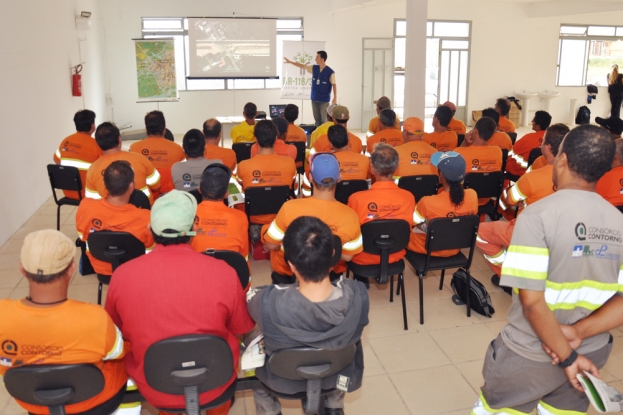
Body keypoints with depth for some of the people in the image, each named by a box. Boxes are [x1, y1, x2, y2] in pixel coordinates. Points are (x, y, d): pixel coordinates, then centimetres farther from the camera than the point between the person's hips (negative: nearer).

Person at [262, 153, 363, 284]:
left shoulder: (290, 207, -32)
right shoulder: (350, 215, -26)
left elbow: (270, 245, -16)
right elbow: (347, 256, -10)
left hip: (288, 269, -2)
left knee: (266, 228, 27)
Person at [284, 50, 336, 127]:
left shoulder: (330, 72, -13)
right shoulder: (314, 68, 3)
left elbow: (334, 84, -10)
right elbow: (302, 66, 13)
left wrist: (335, 98, -12)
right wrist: (290, 62, 15)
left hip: (324, 100, -6)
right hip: (314, 99, 6)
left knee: (324, 120, -3)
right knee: (317, 119, 10)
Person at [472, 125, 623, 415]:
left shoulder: (538, 214, -20)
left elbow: (532, 301, -24)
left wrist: (568, 356, -15)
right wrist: (578, 332, -12)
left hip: (530, 353, -5)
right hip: (592, 352, 5)